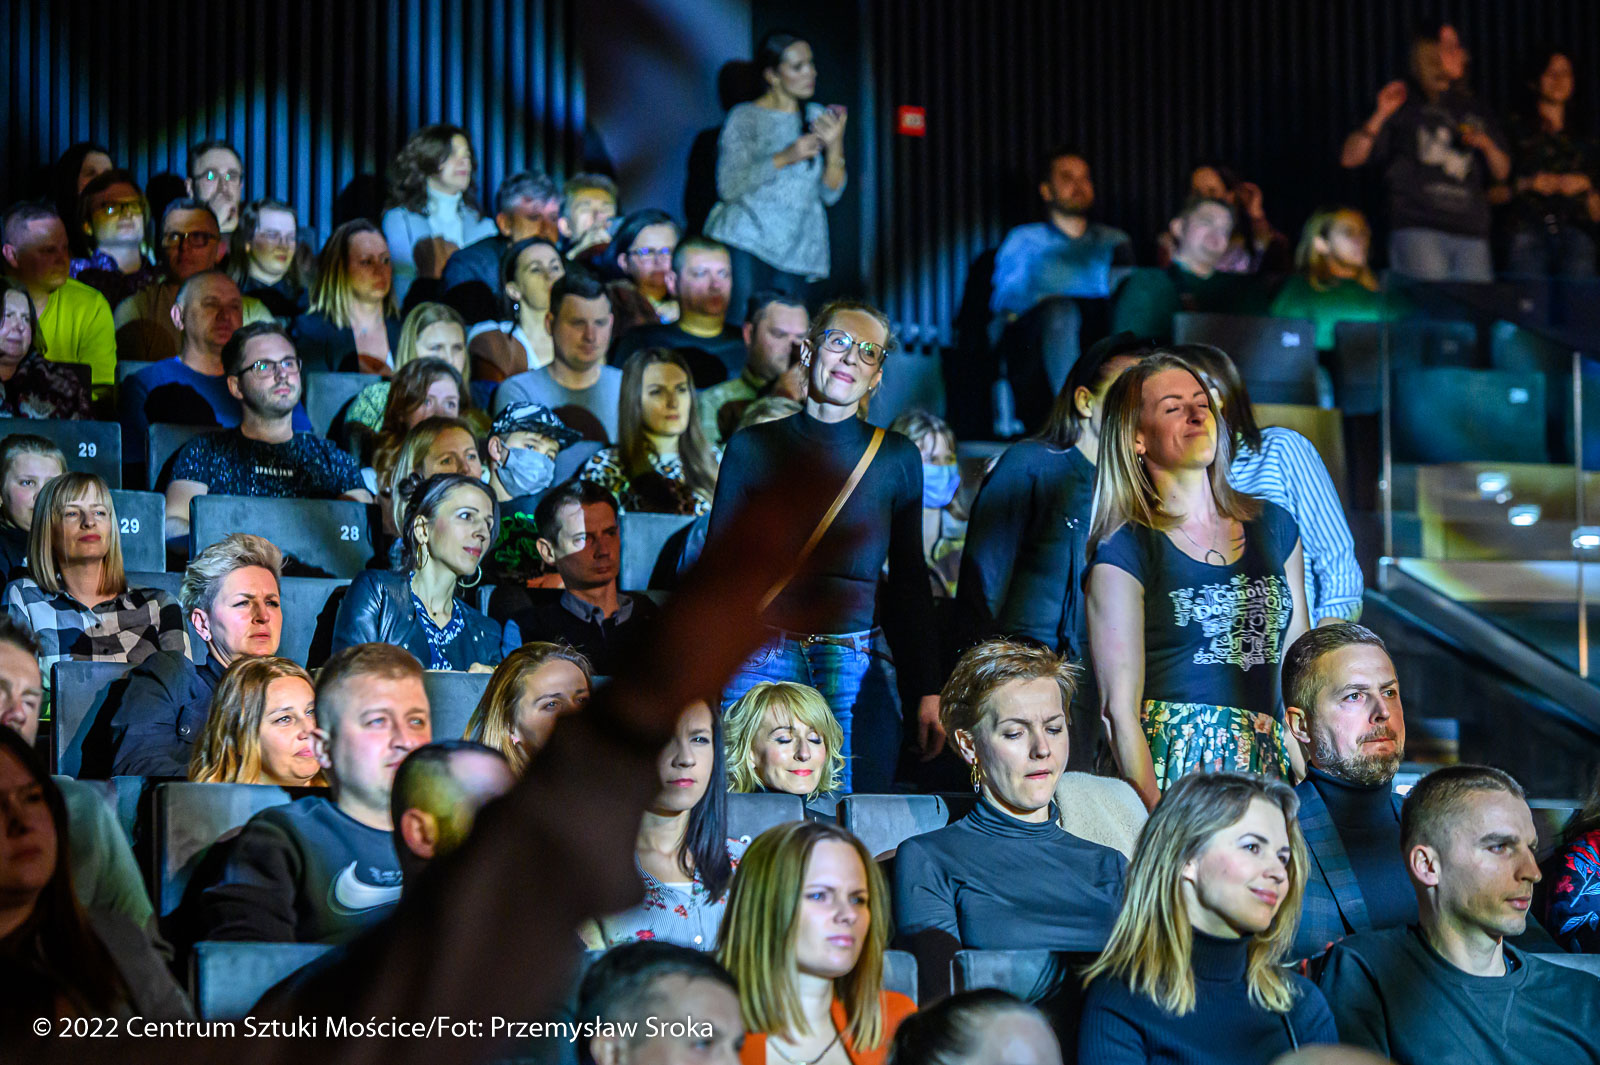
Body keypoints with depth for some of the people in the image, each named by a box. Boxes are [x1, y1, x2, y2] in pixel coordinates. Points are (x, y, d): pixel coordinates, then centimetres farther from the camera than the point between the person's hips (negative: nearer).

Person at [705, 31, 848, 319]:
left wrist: (835, 145, -8)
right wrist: (784, 158, -16)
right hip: (745, 243, -4)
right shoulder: (745, 118, 2)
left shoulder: (818, 117, 14)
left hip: (796, 250, 4)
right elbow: (729, 187, -9)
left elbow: (830, 195, 9)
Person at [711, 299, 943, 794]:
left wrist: (928, 692, 7)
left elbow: (909, 581, 11)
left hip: (858, 667, 1)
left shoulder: (897, 458, 7)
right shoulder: (753, 447, 5)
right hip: (761, 660, 0)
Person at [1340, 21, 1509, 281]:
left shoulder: (1473, 111, 21)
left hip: (1471, 232, 5)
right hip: (1417, 228, -5)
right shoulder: (1404, 106, 7)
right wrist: (1380, 116, -11)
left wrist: (1486, 145, 1)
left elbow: (1502, 172, 21)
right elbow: (1349, 158, 0)